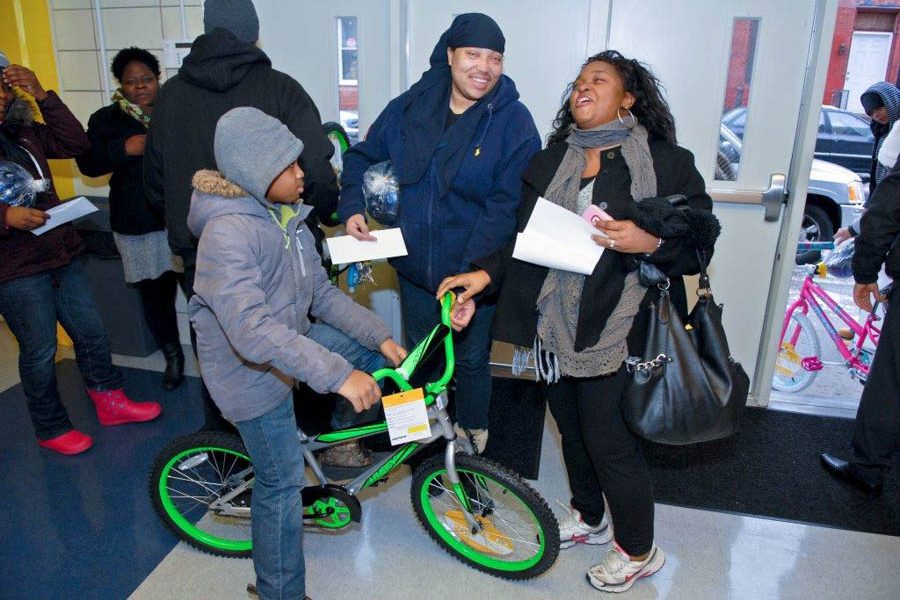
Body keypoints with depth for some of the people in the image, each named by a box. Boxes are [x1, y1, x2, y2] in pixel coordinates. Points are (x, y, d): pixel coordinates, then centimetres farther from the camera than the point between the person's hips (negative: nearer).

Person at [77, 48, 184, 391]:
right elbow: (87, 163, 2)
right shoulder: (107, 119, 9)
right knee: (155, 295, 9)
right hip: (138, 226, 2)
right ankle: (172, 356, 29)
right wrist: (124, 148, -12)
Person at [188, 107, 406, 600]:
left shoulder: (288, 218, -1)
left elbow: (322, 294, 3)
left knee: (380, 354, 5)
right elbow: (252, 330, -39)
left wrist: (379, 335, -7)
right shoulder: (227, 234, -28)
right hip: (252, 373, -8)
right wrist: (338, 374, -43)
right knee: (281, 486, 3)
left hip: (290, 342, 8)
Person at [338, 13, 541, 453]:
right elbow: (363, 156, 13)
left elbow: (506, 206, -18)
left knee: (471, 359, 15)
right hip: (415, 267, 3)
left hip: (475, 272, -3)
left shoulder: (514, 122, -12)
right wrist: (352, 206, -4)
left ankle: (471, 436, 41)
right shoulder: (409, 107, -1)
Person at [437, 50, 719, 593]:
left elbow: (700, 243, -4)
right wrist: (485, 274, -8)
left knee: (610, 443, 4)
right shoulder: (550, 162, 9)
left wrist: (648, 243, -22)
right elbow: (524, 238, 7)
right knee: (572, 428, 20)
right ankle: (589, 518, 47)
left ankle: (639, 551, 30)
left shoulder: (667, 161, -4)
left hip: (615, 331, -5)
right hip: (554, 326, 5)